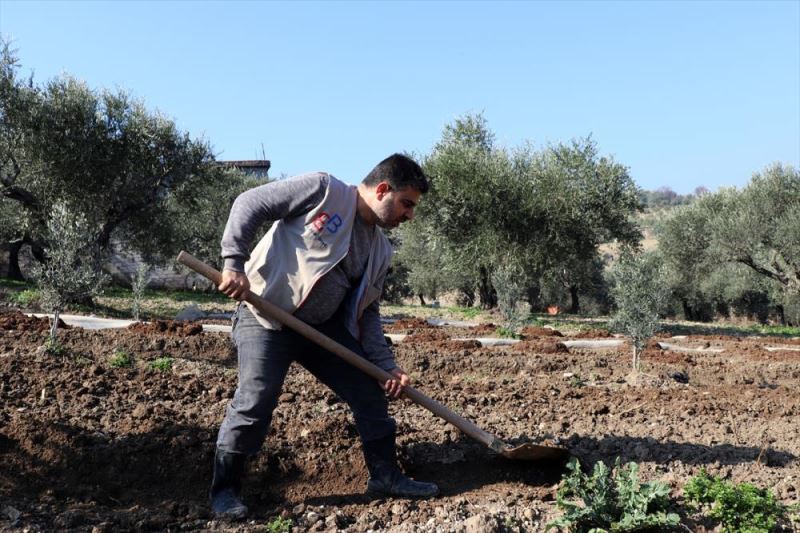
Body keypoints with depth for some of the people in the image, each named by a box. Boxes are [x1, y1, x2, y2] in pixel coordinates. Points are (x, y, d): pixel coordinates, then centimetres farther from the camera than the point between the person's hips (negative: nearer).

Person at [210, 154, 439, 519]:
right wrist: (234, 263, -19)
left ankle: (385, 475, 22)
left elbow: (366, 312, 13)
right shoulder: (323, 189, -11)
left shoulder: (380, 251, 9)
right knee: (255, 403, -14)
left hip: (324, 325, 7)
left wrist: (386, 364, 3)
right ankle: (225, 489, 9)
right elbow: (249, 204, -11)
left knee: (370, 390, 6)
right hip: (265, 316, -7)